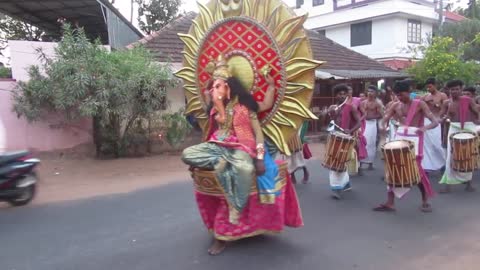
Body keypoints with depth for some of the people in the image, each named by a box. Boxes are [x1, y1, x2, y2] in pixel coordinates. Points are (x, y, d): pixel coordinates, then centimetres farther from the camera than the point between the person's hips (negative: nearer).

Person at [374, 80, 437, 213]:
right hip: (399, 138, 4)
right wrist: (383, 126, -15)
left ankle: (425, 201, 16)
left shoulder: (419, 104, -5)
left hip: (414, 139, -4)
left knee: (417, 170, -3)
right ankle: (390, 202, 6)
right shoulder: (396, 106, 7)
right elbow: (385, 119, 10)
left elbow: (435, 122, -12)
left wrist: (425, 127, -35)